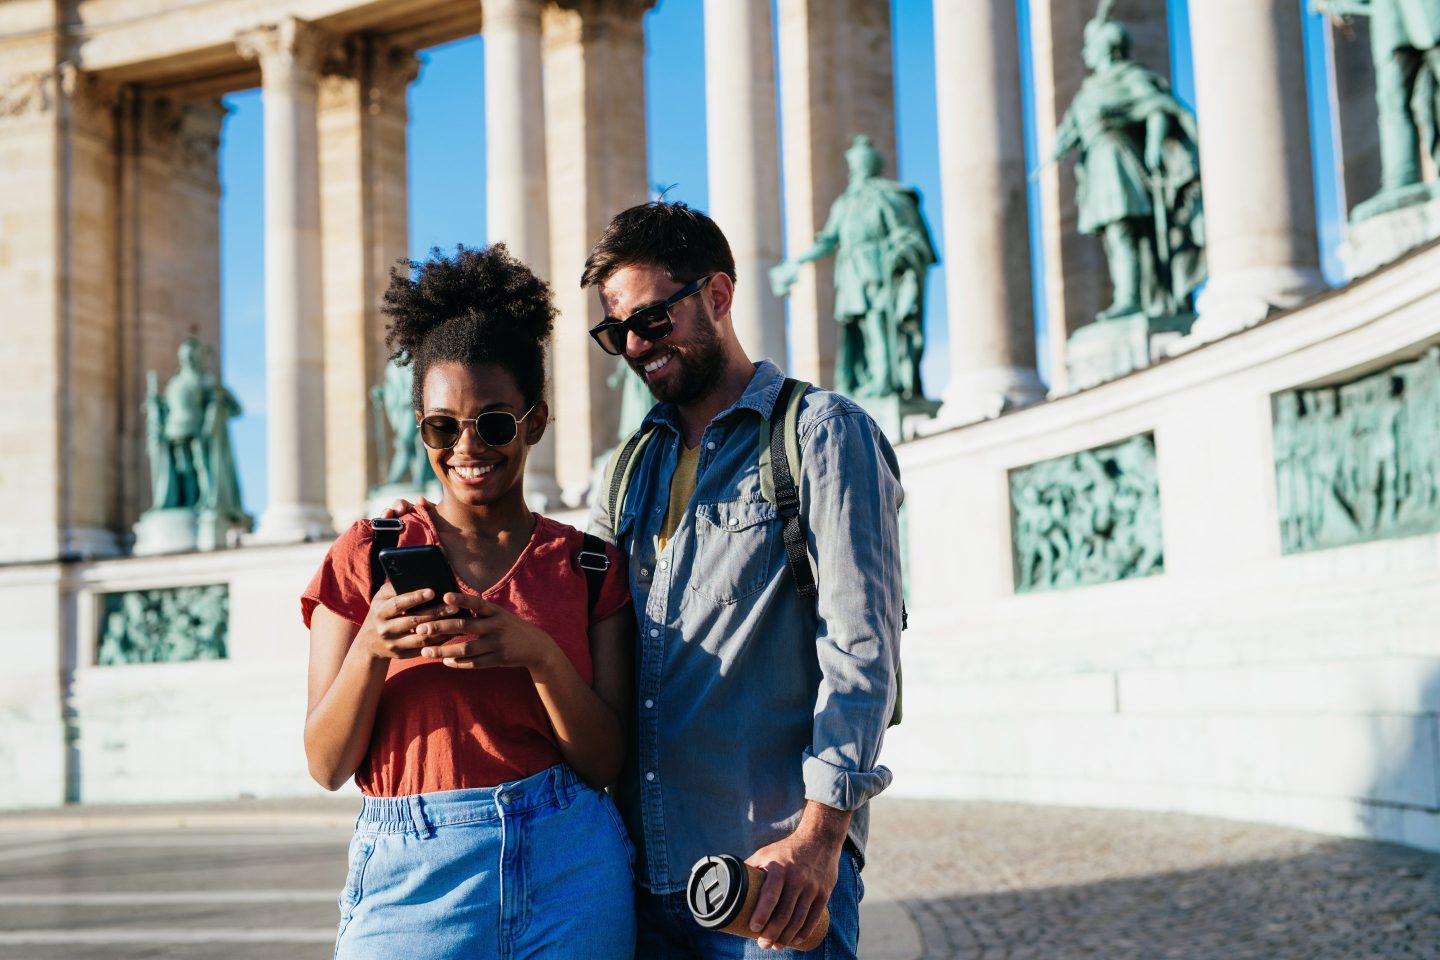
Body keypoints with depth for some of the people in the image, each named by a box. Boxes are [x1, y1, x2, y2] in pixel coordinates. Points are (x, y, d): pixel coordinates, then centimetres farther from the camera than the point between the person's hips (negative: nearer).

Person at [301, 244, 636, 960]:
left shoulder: (586, 565, 5)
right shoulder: (366, 556, 3)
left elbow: (606, 762, -1)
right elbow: (326, 765, 1)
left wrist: (536, 653, -17)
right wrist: (371, 650, -17)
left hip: (569, 874, 1)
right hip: (411, 876, 0)